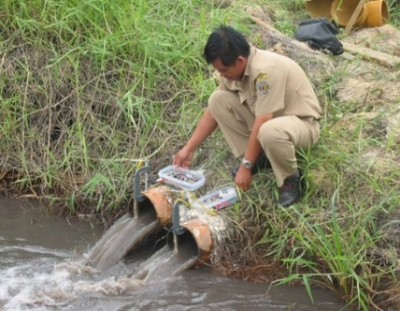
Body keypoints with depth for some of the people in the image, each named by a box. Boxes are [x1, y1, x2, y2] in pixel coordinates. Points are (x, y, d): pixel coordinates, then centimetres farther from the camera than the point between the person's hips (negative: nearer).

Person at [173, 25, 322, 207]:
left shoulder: (266, 69, -33)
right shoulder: (233, 67, -8)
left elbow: (262, 124, -32)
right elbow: (214, 111, 3)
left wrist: (246, 167, -27)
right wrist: (189, 149, 0)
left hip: (302, 122, -8)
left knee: (270, 132, -42)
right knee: (218, 100, -8)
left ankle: (290, 179, -11)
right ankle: (259, 157, 4)